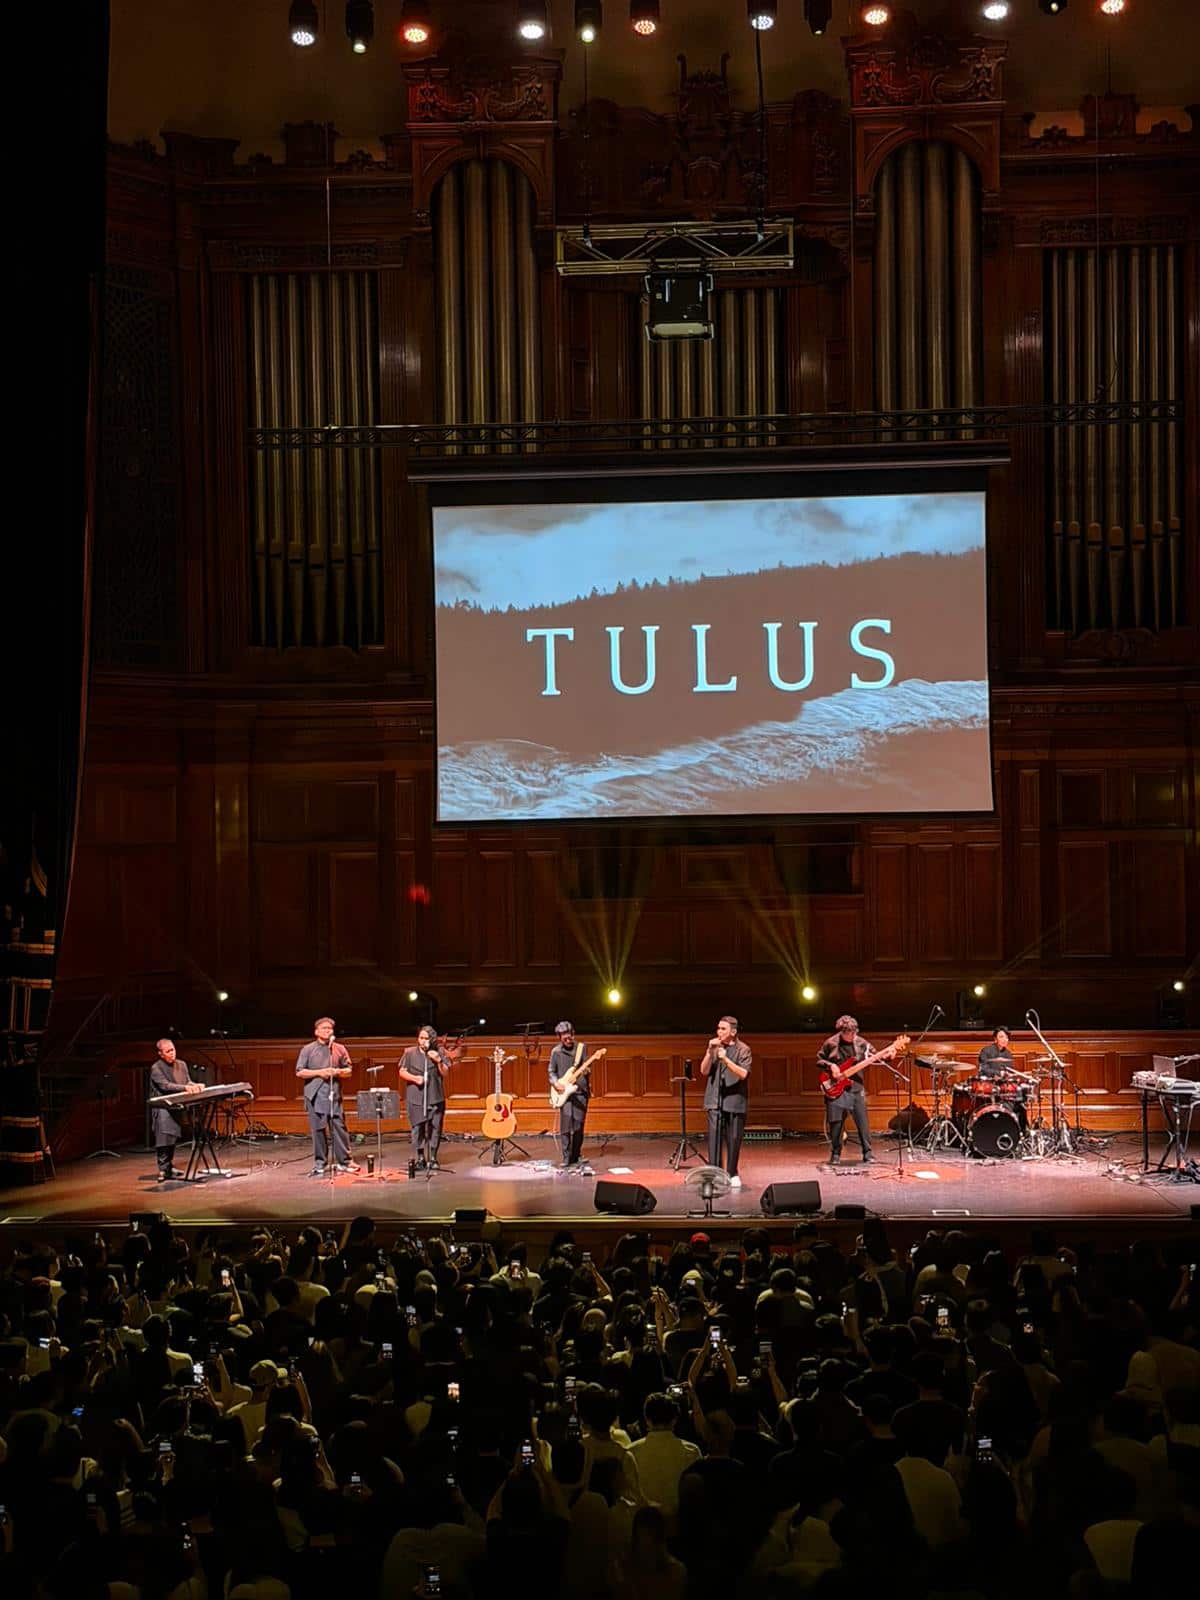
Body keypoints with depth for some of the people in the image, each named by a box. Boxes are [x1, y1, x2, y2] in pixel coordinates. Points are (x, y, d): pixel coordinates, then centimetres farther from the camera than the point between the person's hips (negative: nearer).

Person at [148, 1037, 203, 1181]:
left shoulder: (182, 1065, 14)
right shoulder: (156, 1069, -7)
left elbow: (188, 1082, 9)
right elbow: (165, 1086, -20)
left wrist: (195, 1086, -15)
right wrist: (185, 1087, -31)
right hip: (162, 1108, -6)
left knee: (173, 1138, 8)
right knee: (164, 1138, -14)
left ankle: (169, 1167, 20)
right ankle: (164, 1170, -10)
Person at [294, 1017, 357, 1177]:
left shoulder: (340, 1049, 10)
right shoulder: (308, 1050, 4)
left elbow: (348, 1070, 14)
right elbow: (299, 1072, 0)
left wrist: (338, 1072, -7)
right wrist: (319, 1073, -11)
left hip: (334, 1094, 2)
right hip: (315, 1095, -2)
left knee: (339, 1127, -1)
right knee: (318, 1129, 0)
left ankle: (343, 1161, 7)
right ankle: (319, 1164, 7)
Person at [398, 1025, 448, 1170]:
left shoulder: (439, 1053, 5)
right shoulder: (409, 1053, 4)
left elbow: (445, 1073, 3)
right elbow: (402, 1072, 3)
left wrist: (439, 1061, -14)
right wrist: (415, 1078, -14)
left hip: (435, 1097, 0)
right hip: (415, 1097, 0)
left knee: (435, 1128, 0)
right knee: (417, 1128, 0)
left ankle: (433, 1159, 9)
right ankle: (420, 1159, 10)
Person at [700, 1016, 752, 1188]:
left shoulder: (743, 1049, -1)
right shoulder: (714, 1047, 9)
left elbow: (743, 1074, -13)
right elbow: (704, 1071, 4)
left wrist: (725, 1059, -21)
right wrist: (710, 1052, -9)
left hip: (734, 1101, -2)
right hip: (715, 1101, 2)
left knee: (734, 1139, 4)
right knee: (714, 1136, -7)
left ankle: (732, 1174, 17)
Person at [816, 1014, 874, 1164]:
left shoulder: (860, 1043, 2)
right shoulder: (831, 1043, -4)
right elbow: (819, 1059, 6)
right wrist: (830, 1066, -10)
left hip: (856, 1086, 2)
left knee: (863, 1120, -1)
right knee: (836, 1121, 0)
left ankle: (868, 1153, 7)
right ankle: (835, 1154, 13)